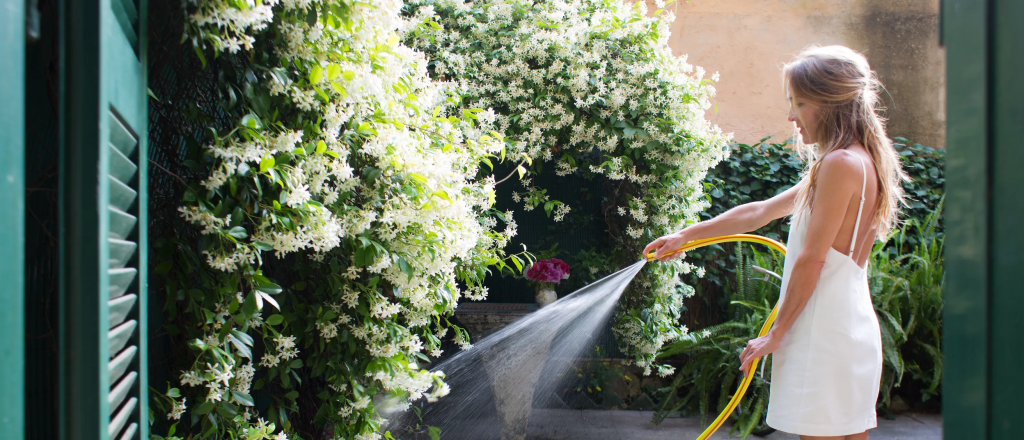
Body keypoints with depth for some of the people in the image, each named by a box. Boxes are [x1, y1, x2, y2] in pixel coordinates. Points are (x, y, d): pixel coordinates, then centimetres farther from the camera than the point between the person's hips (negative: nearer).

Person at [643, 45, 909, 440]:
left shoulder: (840, 163, -15)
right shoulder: (859, 163, 16)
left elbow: (810, 259, -17)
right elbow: (759, 213, 19)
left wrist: (776, 333, -8)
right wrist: (685, 235, 20)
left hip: (825, 333, -10)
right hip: (854, 330, 10)